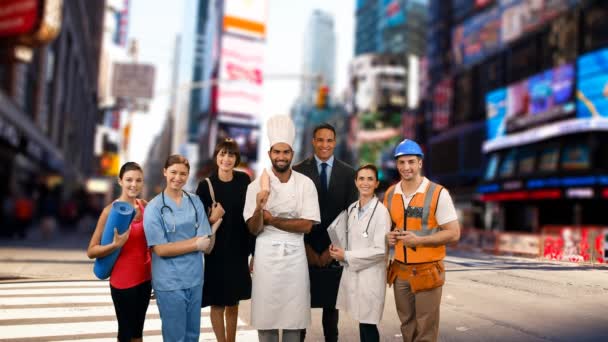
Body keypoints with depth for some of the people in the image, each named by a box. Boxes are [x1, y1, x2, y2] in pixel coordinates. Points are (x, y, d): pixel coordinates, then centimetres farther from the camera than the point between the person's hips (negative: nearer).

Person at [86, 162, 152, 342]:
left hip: (145, 278, 5)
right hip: (123, 281, -5)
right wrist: (116, 244, -30)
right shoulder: (111, 210, -14)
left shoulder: (144, 206, 2)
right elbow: (91, 251, -16)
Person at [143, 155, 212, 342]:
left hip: (195, 278, 4)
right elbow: (161, 249, -12)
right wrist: (195, 244, -9)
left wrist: (175, 245, -13)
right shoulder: (154, 207, -7)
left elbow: (206, 243, -3)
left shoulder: (195, 202, 4)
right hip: (169, 282, -4)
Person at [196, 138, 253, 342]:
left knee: (233, 302, 15)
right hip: (216, 251, -3)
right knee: (218, 303, 6)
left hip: (239, 250, 3)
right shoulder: (206, 185, -10)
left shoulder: (244, 180, -2)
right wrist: (212, 219, -24)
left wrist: (254, 250, 4)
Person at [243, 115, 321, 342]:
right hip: (266, 255, 0)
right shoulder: (257, 185, -3)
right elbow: (254, 229, -5)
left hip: (295, 255, 0)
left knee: (293, 316, 6)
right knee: (266, 315, 5)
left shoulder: (305, 184, -2)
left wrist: (271, 219, -9)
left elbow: (306, 225, -7)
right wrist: (259, 206, -24)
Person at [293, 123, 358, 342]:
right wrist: (306, 247, -8)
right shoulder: (299, 171, -2)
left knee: (331, 300, 11)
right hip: (306, 248, -1)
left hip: (334, 248, 2)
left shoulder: (347, 173, 3)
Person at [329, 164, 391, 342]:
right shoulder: (351, 209, 9)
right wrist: (339, 250, -2)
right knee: (361, 323, 9)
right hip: (352, 274, 6)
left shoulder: (381, 211, -12)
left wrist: (346, 256, -12)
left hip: (370, 276, -6)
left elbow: (380, 250, -16)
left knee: (368, 325, 0)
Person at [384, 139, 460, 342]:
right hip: (400, 271, 5)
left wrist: (419, 240, -20)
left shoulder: (438, 194, -11)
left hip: (427, 272, -5)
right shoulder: (390, 194, 5)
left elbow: (454, 233, -11)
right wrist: (388, 236, -5)